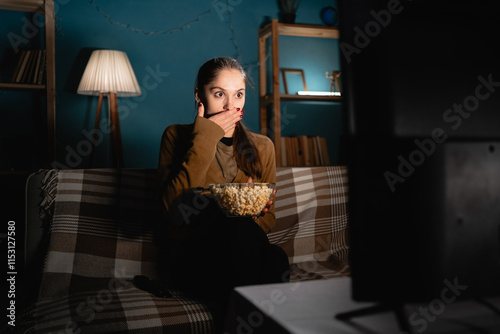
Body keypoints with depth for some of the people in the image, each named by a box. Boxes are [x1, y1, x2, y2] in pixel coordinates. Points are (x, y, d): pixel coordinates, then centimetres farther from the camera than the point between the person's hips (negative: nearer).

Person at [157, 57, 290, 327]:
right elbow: (174, 210, -15)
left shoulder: (262, 147, 11)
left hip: (242, 257, 2)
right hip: (188, 261, -2)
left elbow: (268, 219, 12)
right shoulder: (176, 136, 2)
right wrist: (205, 140, -16)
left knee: (276, 258, -31)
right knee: (239, 227, -32)